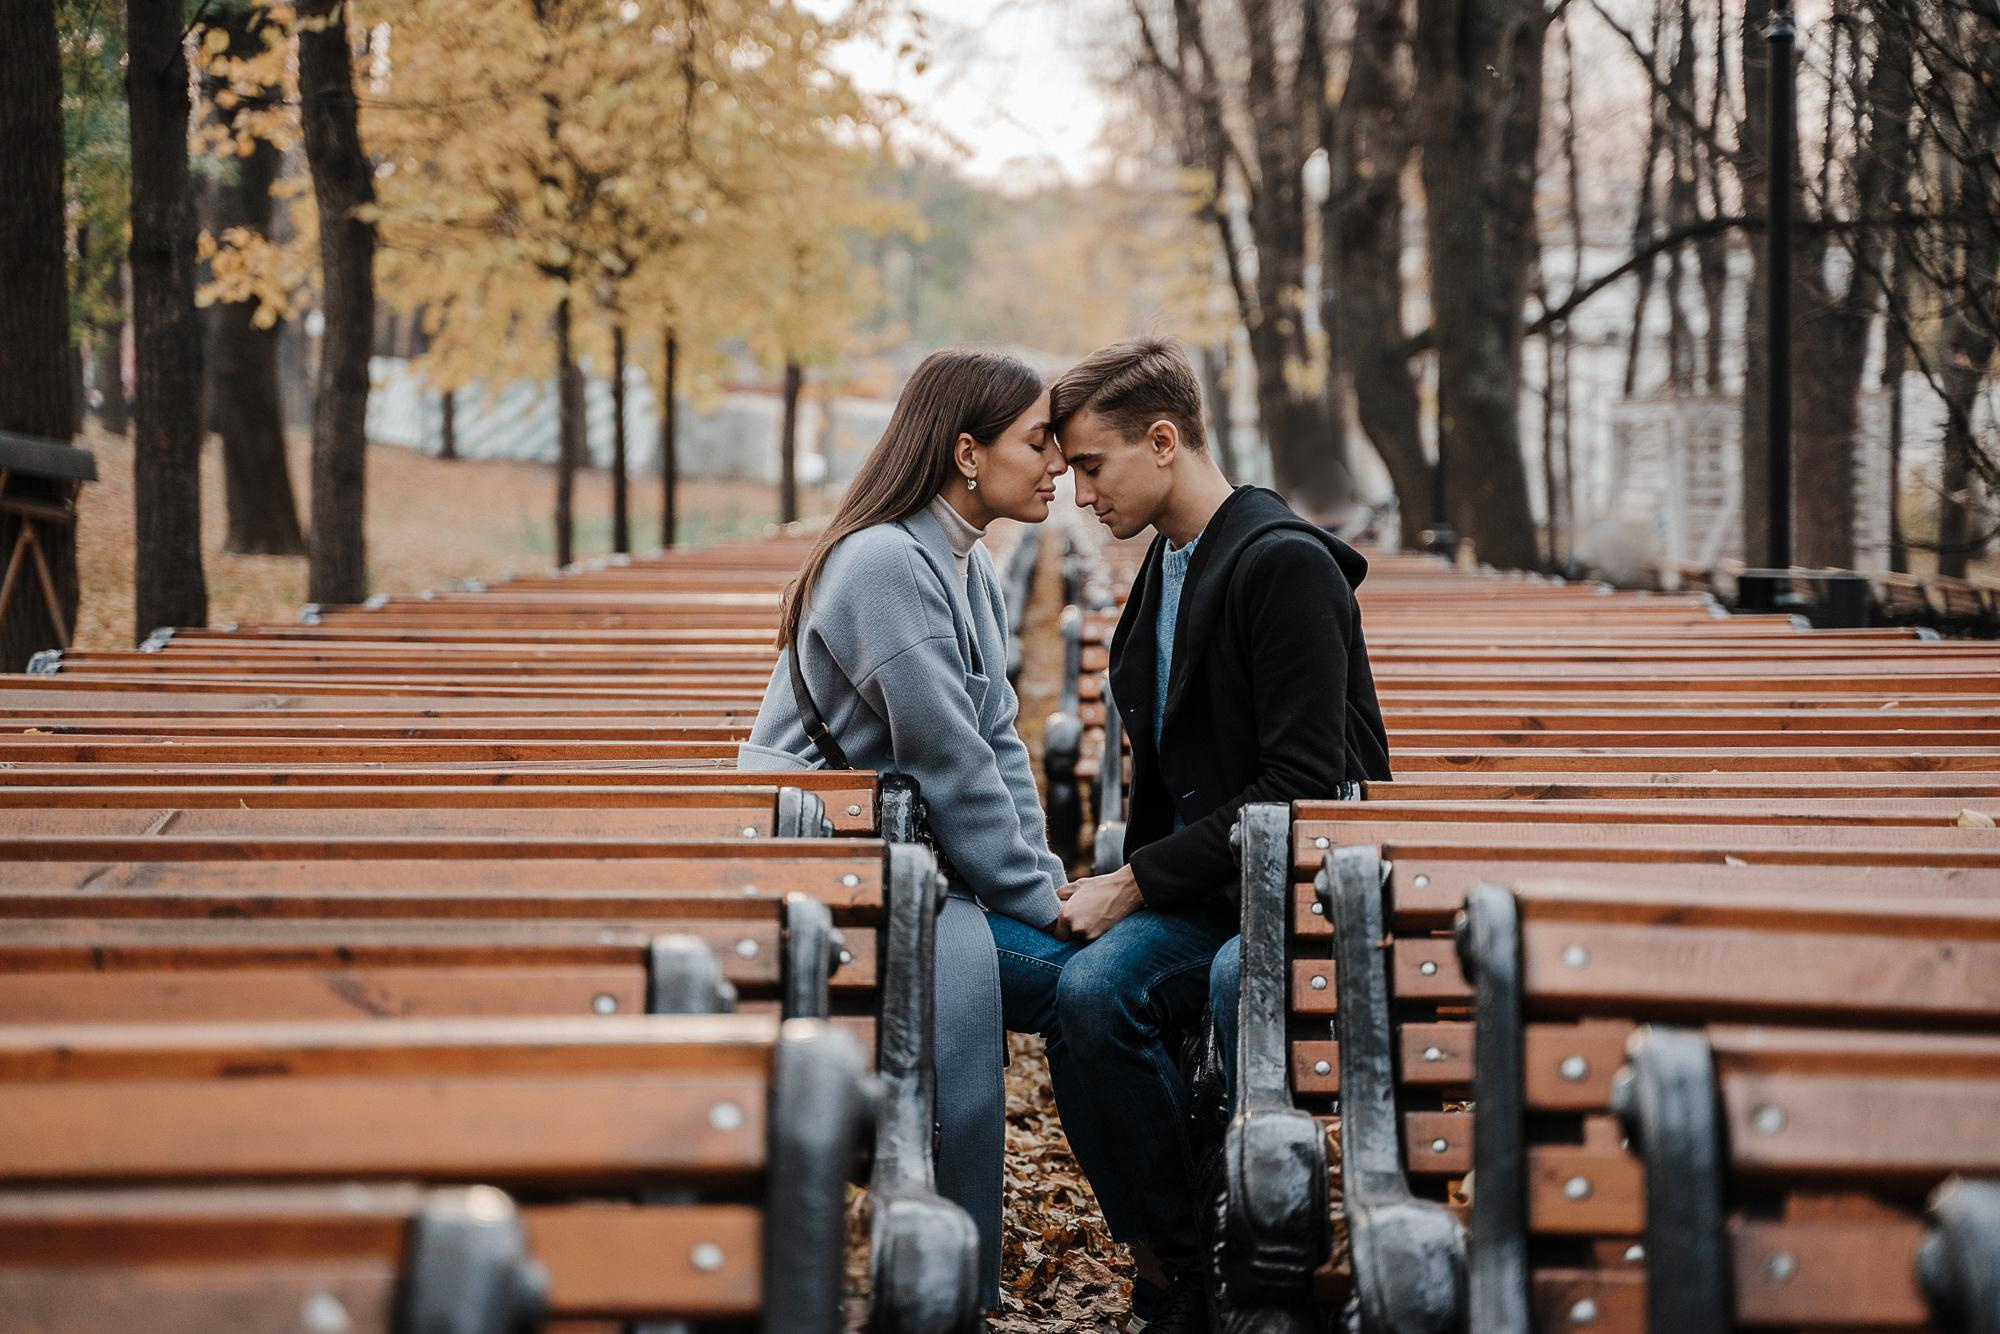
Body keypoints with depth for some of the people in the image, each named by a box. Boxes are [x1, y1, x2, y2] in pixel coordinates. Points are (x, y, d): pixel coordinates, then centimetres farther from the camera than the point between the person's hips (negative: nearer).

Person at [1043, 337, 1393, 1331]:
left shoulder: (1287, 564, -14)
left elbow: (1304, 785, -19)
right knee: (1089, 990, -23)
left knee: (1235, 981, -37)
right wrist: (1126, 884, 5)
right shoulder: (1166, 566, 15)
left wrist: (1137, 884, -16)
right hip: (1209, 882, 7)